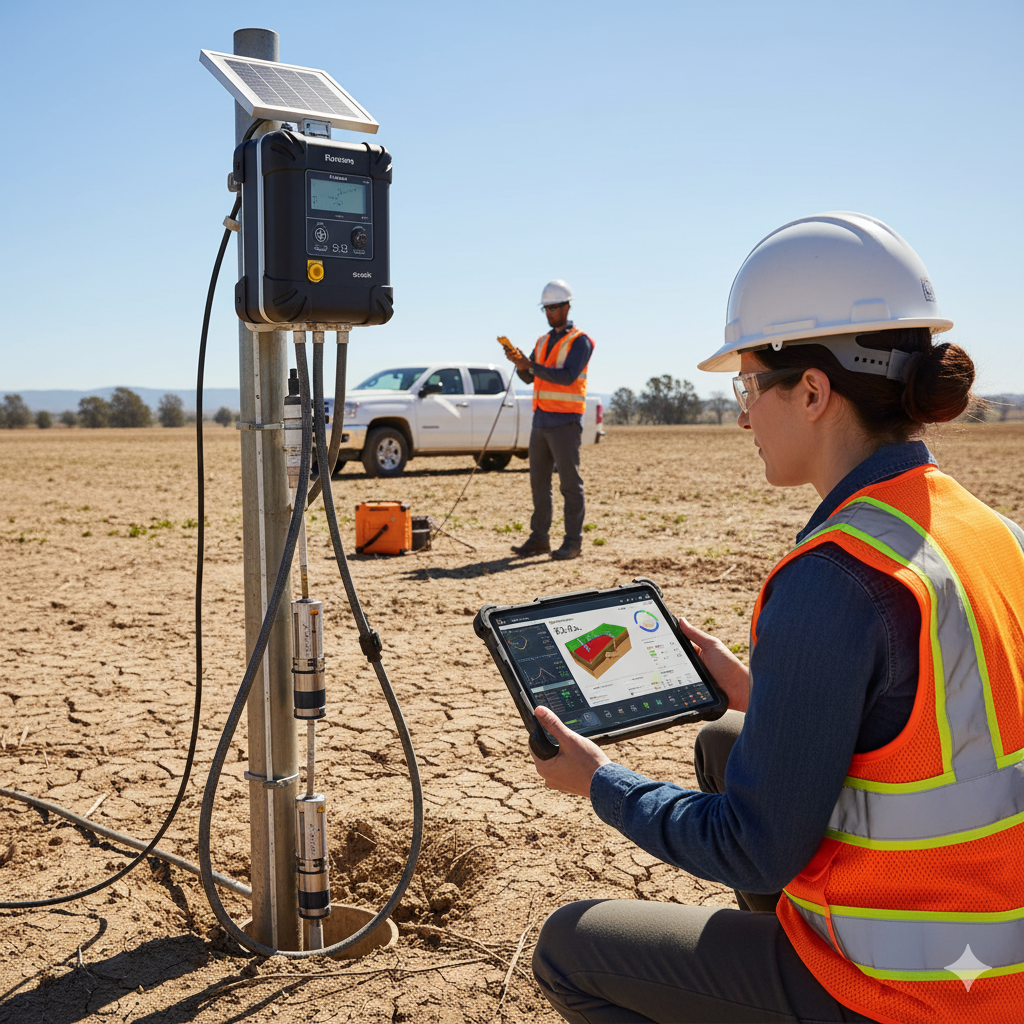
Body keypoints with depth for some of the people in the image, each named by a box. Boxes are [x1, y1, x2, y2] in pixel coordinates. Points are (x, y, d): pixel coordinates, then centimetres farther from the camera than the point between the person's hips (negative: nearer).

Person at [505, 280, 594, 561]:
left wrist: (532, 366, -22)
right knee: (539, 482, 6)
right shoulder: (543, 341, 18)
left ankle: (573, 542, -2)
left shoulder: (579, 341, -5)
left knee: (570, 483, -5)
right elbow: (529, 378, 13)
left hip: (565, 421, -7)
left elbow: (568, 376, -18)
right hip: (541, 419, 7)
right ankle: (539, 538, 11)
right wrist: (520, 364, -7)